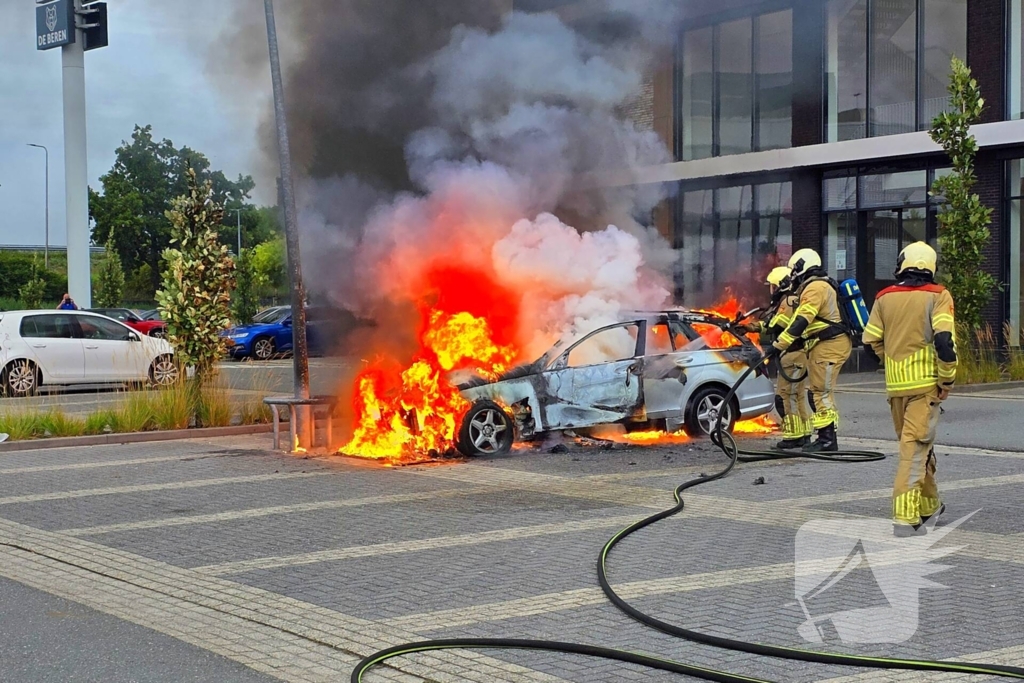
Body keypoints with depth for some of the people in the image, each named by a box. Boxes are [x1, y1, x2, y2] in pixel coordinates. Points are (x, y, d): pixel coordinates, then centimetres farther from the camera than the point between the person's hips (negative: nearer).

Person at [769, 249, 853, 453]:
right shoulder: (821, 286, 22)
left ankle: (827, 439, -11)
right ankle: (826, 438, 15)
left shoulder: (815, 287, -13)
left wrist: (779, 345, -23)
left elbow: (801, 321, -22)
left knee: (821, 392, -10)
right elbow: (803, 321, 23)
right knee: (819, 392, 12)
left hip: (829, 345, -11)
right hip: (825, 345, 11)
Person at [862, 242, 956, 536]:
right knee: (915, 448, -6)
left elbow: (871, 341, 7)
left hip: (895, 385, 4)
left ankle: (929, 505, 32)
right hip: (925, 384, -4)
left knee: (915, 445, 19)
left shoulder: (885, 297, 7)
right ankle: (905, 517, -14)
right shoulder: (938, 296, -5)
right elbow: (945, 340, -16)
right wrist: (947, 380, -6)